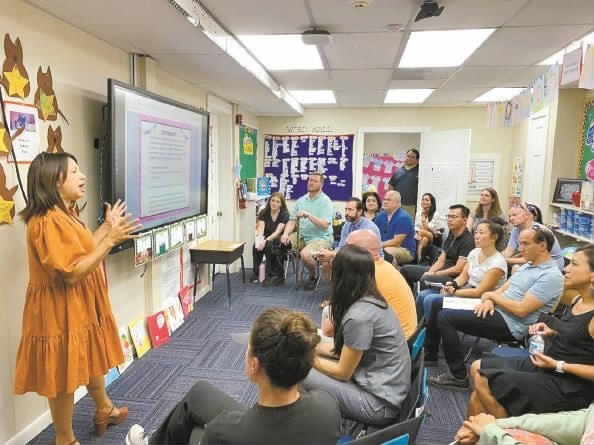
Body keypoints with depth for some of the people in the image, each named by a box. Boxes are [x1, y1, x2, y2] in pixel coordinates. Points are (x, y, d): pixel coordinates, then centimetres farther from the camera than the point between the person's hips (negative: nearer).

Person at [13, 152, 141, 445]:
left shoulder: (66, 215, 9)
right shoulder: (48, 221, -25)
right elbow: (72, 273, -29)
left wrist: (107, 227, 13)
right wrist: (110, 240, -30)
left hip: (83, 307, 11)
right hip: (62, 312, -11)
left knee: (92, 360, 26)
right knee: (64, 377, 6)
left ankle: (105, 411, 48)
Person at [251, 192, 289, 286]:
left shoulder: (285, 215, -9)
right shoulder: (263, 213, 1)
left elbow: (278, 232, -20)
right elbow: (260, 228, -13)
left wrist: (266, 240, -37)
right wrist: (260, 238, -36)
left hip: (280, 240, -3)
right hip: (267, 239, 3)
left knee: (269, 244, -35)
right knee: (256, 245, -30)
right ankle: (256, 272, -17)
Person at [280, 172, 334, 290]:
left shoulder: (325, 201, -9)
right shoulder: (301, 200, 10)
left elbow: (324, 225, -20)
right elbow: (292, 221, 5)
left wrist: (308, 215, -30)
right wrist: (285, 234, -14)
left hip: (321, 238, -6)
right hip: (302, 236, 6)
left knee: (305, 254, -33)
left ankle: (314, 277, -1)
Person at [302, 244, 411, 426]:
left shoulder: (359, 316, -25)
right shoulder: (372, 301, 1)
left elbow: (343, 373, -15)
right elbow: (348, 349, 11)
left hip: (380, 402, -8)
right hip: (386, 389, 8)